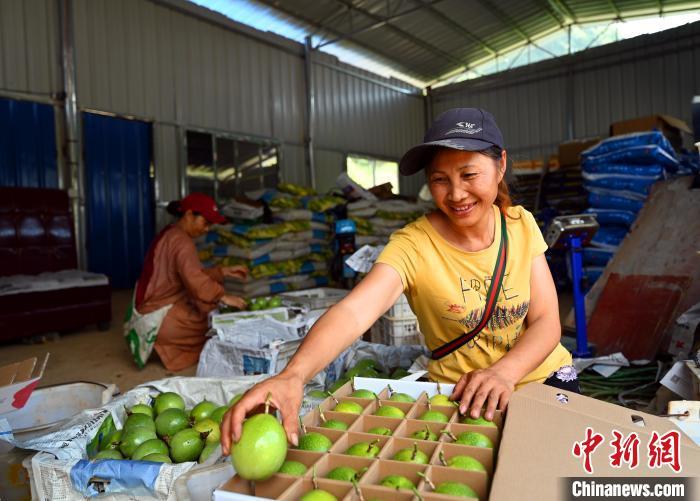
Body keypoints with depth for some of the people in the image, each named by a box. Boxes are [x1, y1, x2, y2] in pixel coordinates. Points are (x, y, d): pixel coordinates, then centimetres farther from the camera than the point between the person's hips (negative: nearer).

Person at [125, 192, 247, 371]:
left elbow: (194, 273, 15)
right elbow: (195, 280, -33)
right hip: (161, 317, -10)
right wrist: (223, 297, -28)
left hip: (149, 308, 10)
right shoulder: (181, 241, -19)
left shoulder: (169, 235, 12)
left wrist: (223, 271, 8)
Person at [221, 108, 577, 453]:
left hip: (544, 374, 3)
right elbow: (354, 311, -38)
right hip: (461, 394, -2)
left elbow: (546, 321, -10)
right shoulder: (412, 245, -22)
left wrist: (504, 371, -30)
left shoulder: (521, 224, -8)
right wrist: (292, 376, -56)